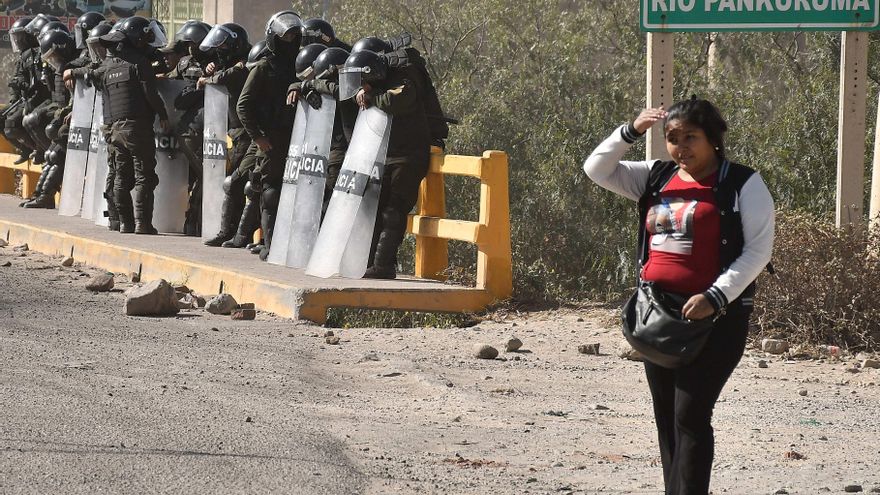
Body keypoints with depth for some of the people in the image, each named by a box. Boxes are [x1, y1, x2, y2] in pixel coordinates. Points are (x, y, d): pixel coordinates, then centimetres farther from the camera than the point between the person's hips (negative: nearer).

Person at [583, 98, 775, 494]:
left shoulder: (742, 184, -5)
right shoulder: (657, 178, 11)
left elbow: (758, 250, -10)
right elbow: (597, 169, 11)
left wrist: (715, 297, -20)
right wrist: (631, 131, -3)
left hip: (714, 317, -7)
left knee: (690, 414, -12)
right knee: (666, 416, 10)